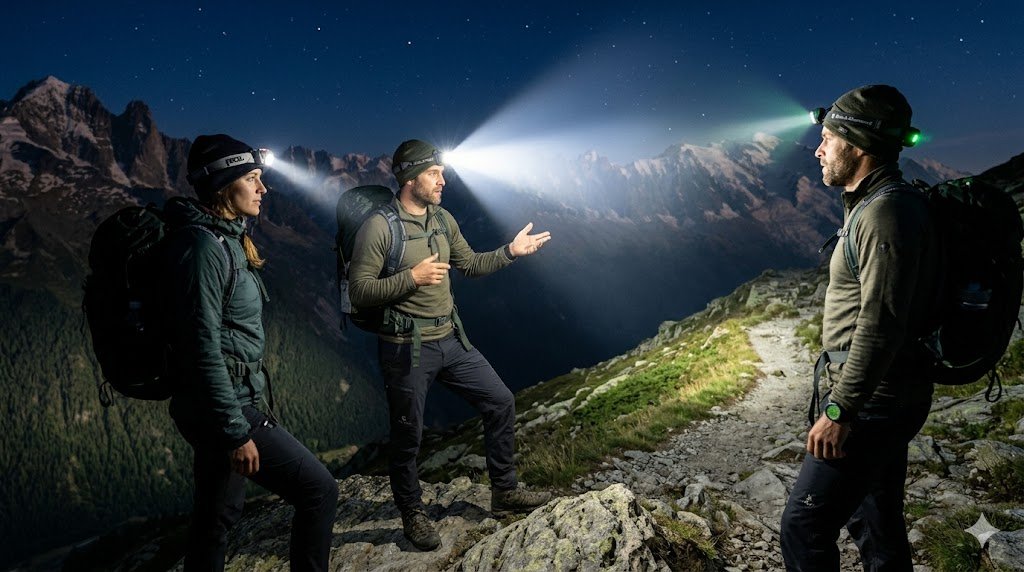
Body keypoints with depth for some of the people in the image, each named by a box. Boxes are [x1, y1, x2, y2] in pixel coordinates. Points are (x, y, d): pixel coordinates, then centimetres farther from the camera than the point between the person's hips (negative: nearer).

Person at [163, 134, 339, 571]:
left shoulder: (223, 239, 11)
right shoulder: (203, 245, -19)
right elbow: (203, 349, -23)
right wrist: (236, 431, -21)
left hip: (227, 403, 10)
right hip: (223, 407, -10)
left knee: (217, 518, 18)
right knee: (318, 488, -4)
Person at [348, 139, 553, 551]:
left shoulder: (443, 219, 6)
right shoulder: (378, 228, -15)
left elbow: (470, 264, 17)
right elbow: (359, 292, -17)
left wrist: (510, 251, 6)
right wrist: (412, 277, -24)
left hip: (451, 340, 7)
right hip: (406, 348, -7)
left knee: (500, 402, 11)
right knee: (407, 437, 7)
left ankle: (504, 492, 29)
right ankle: (413, 516, 30)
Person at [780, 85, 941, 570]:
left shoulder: (888, 211, -19)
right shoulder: (877, 204, 13)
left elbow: (881, 323, -26)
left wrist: (839, 410, -23)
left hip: (873, 402, -11)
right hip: (883, 399, 11)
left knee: (805, 525, -4)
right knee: (875, 522, 20)